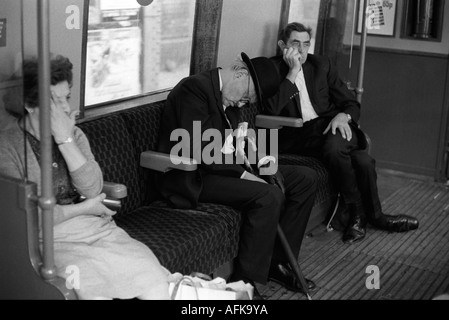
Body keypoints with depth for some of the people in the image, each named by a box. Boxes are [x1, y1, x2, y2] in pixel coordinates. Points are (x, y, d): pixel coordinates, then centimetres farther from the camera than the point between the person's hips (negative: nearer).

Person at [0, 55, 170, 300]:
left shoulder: (74, 135, 11)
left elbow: (93, 190, -5)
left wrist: (66, 140, -14)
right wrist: (85, 209, -6)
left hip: (96, 229, 5)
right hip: (50, 240, -4)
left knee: (155, 280, -18)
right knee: (94, 288, -32)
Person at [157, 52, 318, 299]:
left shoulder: (229, 97, 10)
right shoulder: (195, 88, -19)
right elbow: (197, 151, -26)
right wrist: (242, 173, -25)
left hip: (222, 166, 10)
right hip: (193, 177, -10)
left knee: (305, 179, 5)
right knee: (269, 195, -30)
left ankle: (277, 260, 9)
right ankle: (245, 282, -17)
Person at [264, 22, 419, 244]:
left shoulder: (321, 65, 13)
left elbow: (351, 103, 13)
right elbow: (272, 109, -15)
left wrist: (343, 116, -12)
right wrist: (293, 72, -16)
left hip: (331, 126, 3)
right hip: (297, 137, -3)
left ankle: (358, 214, -14)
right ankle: (373, 215, -11)